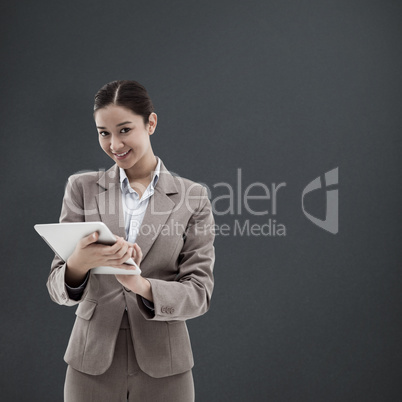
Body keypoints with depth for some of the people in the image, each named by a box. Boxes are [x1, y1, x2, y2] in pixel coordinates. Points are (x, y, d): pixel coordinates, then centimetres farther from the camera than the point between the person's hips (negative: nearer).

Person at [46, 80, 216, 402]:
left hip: (163, 369, 0)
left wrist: (142, 286, -24)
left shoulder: (192, 197, -1)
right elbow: (57, 289, -2)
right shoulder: (82, 188, 1)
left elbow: (200, 292, -5)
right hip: (92, 363, 1)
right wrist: (79, 264, -25)